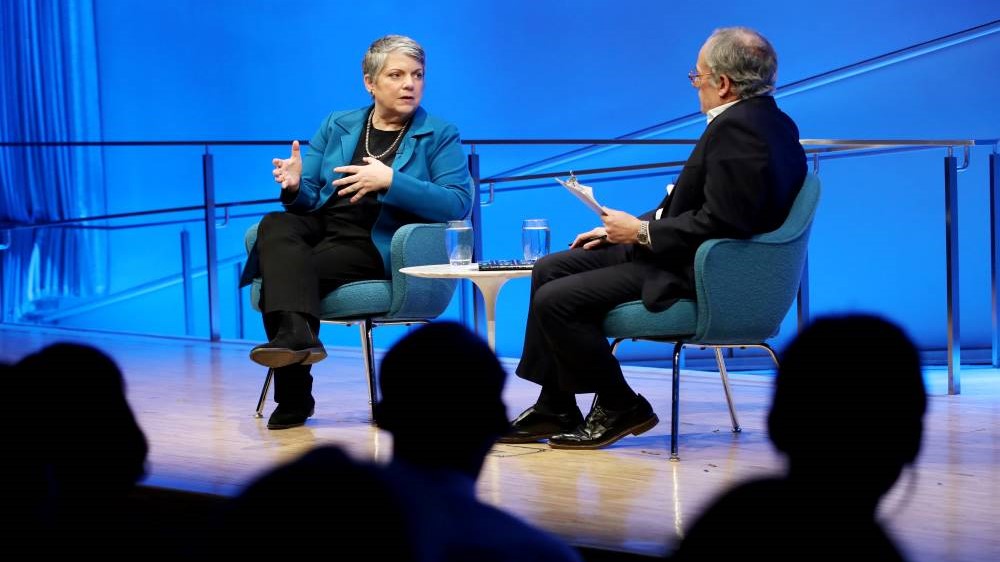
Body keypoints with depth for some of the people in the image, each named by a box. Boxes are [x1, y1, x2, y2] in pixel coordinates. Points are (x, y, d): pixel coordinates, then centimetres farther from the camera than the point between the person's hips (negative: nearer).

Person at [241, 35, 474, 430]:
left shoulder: (440, 136, 7)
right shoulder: (337, 126, 19)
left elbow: (458, 203, -9)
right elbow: (310, 198, 15)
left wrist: (390, 181, -19)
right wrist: (295, 186, -11)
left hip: (378, 245, -4)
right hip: (321, 223, 4)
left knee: (287, 271, -28)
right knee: (275, 227, -30)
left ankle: (295, 398, -28)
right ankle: (296, 332, -48)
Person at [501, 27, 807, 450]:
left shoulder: (736, 128, -22)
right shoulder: (766, 120, 11)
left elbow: (718, 222, -28)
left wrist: (641, 232, -15)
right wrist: (626, 229, 12)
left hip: (694, 273, -12)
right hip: (692, 256, 12)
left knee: (555, 300, -16)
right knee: (550, 269, 12)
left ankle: (621, 407, 2)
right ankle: (554, 409, 15)